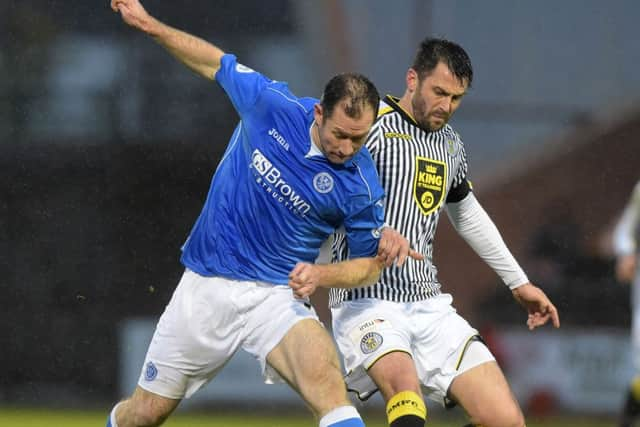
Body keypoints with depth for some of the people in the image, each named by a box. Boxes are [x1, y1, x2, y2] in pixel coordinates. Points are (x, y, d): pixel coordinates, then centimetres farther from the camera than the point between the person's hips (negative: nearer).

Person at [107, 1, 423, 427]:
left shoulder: (360, 186, -13)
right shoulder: (271, 105, -11)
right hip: (205, 288, 2)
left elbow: (369, 264, 1)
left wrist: (319, 275, -18)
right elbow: (217, 62, 8)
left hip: (276, 295, -2)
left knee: (325, 375, -34)